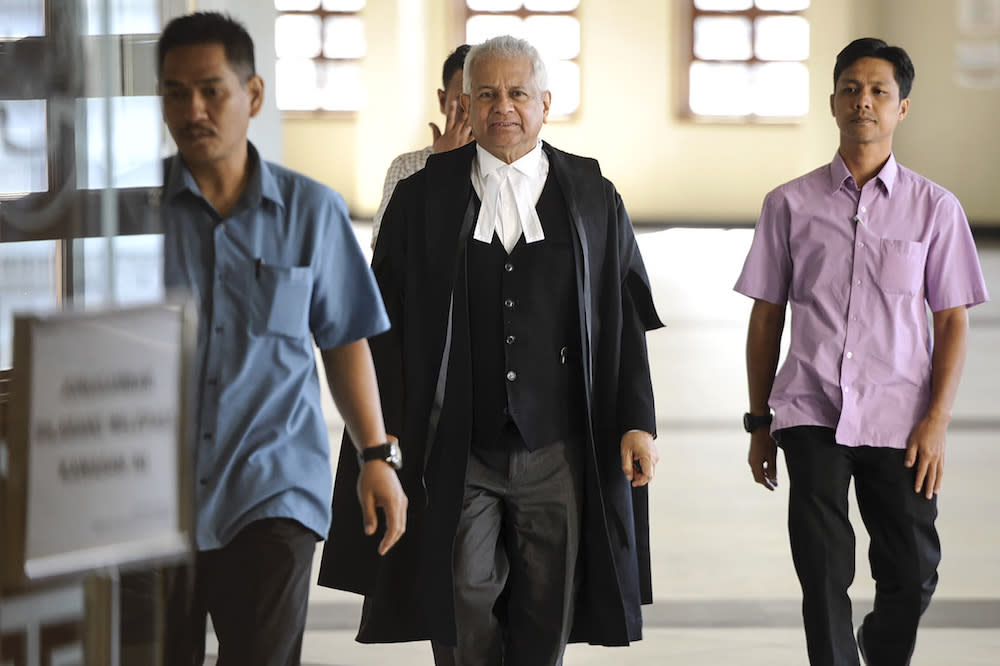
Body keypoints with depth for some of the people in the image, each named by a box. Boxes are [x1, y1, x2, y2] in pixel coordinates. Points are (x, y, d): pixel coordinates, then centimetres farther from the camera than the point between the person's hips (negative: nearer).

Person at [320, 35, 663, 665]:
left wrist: (638, 423, 0)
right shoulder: (423, 198, 4)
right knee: (462, 607, -5)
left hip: (557, 448, 1)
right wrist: (388, 431, -2)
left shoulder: (593, 198, 6)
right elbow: (386, 323, 4)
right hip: (458, 449, -1)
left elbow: (627, 322, 6)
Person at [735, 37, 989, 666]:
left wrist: (937, 421, -6)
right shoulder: (790, 205, 5)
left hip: (899, 420, 0)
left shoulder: (935, 208, 4)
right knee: (823, 572, -9)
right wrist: (760, 422, 9)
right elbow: (766, 317, 10)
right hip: (811, 415, 0)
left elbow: (952, 322, 4)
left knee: (912, 575, 4)